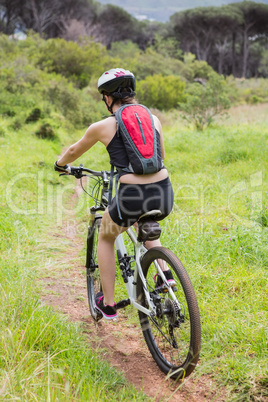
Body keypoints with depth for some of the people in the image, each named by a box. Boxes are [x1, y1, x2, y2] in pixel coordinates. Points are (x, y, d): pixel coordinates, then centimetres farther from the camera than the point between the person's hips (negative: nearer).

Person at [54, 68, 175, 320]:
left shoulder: (102, 127, 3)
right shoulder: (153, 119, 13)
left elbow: (74, 151, 22)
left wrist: (60, 165, 44)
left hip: (132, 197, -4)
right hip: (164, 195, 4)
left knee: (105, 238, 27)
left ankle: (108, 304, 29)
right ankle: (164, 275, 21)